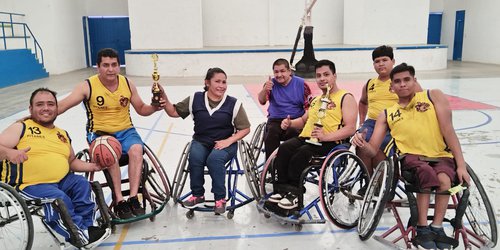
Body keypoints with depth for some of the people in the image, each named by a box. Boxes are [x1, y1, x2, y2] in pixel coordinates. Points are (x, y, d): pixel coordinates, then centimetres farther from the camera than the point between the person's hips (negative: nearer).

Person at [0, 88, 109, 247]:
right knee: (60, 198, -31)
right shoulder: (21, 128, 6)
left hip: (62, 182, 6)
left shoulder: (63, 135, 22)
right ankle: (80, 235, -19)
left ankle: (87, 226, -16)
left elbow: (72, 162, 28)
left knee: (81, 184, -22)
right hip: (29, 186, -5)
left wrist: (91, 166, 10)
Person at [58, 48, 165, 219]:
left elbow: (141, 109, 13)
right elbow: (62, 106, -13)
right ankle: (119, 201, -25)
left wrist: (155, 107, -8)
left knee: (136, 149, -30)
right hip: (99, 133, -2)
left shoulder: (127, 84, 3)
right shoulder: (88, 86, -7)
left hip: (125, 130, 3)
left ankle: (133, 198, -27)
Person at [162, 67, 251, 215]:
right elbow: (173, 112, 7)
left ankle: (220, 198, -13)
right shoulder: (195, 99, 2)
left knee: (214, 159, -32)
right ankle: (197, 195, -5)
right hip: (200, 142, 2)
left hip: (225, 143, -2)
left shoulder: (233, 103, -4)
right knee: (195, 158, -29)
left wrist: (228, 141, -14)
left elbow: (245, 128, 0)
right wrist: (163, 97, -9)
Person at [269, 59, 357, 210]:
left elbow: (350, 129, -8)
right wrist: (290, 123, 16)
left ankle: (293, 193, -21)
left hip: (329, 142, -6)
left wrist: (325, 136, -22)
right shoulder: (316, 100, 29)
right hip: (305, 138, 6)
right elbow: (304, 120, 40)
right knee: (284, 148, -23)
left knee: (302, 153, -33)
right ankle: (282, 189, -19)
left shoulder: (346, 98, 5)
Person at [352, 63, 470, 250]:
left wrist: (461, 165, -9)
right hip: (411, 157, 0)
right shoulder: (386, 115, 10)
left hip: (441, 156, 0)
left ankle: (437, 227, -12)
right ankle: (422, 228, -20)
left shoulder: (433, 96, 7)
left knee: (444, 180, -33)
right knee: (427, 173, -34)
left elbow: (447, 130, -2)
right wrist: (362, 144, -20)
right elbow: (373, 150, 5)